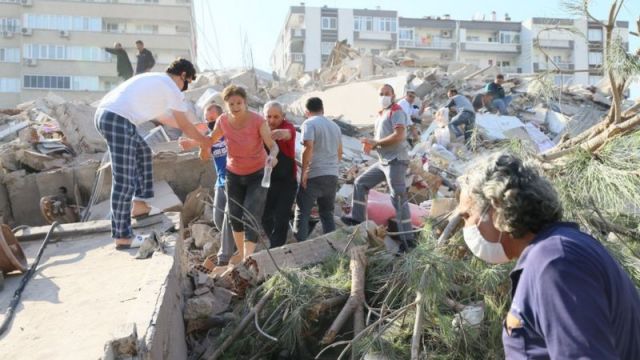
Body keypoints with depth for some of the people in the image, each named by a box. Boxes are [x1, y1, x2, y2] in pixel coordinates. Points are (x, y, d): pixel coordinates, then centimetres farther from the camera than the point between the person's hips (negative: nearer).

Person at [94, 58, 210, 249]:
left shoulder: (154, 79, 27)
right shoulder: (172, 88, 1)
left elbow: (160, 115, 41)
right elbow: (185, 126, 7)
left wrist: (189, 127, 49)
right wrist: (204, 141, 23)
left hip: (103, 113, 10)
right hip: (118, 120, -10)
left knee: (142, 151, 28)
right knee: (124, 181, -8)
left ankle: (139, 204, 28)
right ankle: (122, 237, -4)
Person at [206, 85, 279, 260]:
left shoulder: (258, 121, -24)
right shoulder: (222, 120, -13)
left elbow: (272, 145, -26)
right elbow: (213, 138, 6)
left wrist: (273, 156, -47)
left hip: (257, 174, -4)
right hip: (234, 174, 4)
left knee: (251, 218, -14)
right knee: (235, 217, 12)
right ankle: (241, 254, 32)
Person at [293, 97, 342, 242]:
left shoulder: (309, 123, -6)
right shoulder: (335, 126, 16)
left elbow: (308, 147, -20)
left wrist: (304, 171, -15)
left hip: (313, 175, -6)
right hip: (332, 176, 6)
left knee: (302, 212, 1)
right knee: (327, 213, 15)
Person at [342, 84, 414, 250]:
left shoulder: (396, 112, -7)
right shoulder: (381, 115, 20)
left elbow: (399, 135, -21)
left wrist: (375, 143, -16)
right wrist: (371, 144, -3)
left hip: (395, 160, -9)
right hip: (383, 161, 9)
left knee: (398, 198, -11)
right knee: (361, 183, 14)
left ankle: (407, 238, -8)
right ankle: (357, 217, 22)